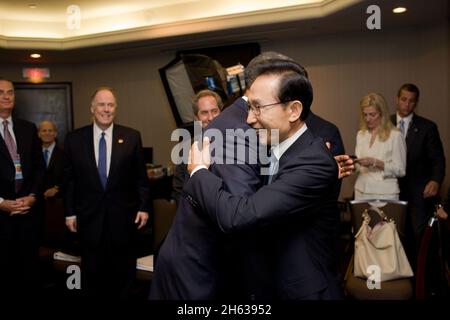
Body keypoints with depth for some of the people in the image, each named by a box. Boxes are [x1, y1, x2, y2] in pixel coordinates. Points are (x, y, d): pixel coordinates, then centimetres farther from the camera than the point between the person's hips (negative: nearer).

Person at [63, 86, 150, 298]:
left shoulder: (132, 137, -2)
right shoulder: (74, 139, 0)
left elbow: (140, 176, 1)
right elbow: (69, 179, 4)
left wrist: (143, 206, -2)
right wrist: (70, 212, 3)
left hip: (122, 215, 0)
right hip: (89, 216, 0)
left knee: (123, 270, 13)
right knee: (92, 271, 13)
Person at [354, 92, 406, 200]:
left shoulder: (395, 135, -7)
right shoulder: (360, 134, 10)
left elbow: (400, 170, -8)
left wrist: (375, 162, -19)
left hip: (385, 194, -4)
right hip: (361, 192, 5)